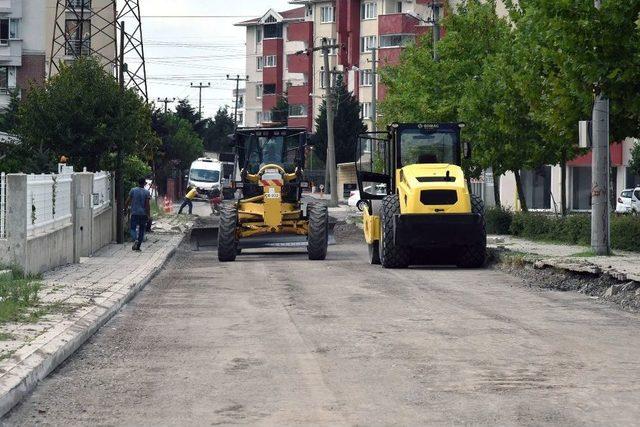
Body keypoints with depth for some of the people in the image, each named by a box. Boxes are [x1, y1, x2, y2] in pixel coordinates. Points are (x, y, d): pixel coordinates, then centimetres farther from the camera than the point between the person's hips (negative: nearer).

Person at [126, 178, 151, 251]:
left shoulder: (133, 190, -1)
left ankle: (135, 239, -26)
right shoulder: (147, 192, -3)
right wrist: (149, 214, -2)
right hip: (143, 213, 0)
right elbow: (148, 204, -7)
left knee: (133, 228, 4)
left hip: (134, 213, 0)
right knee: (141, 230, 9)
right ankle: (138, 246, 9)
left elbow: (128, 201, 0)